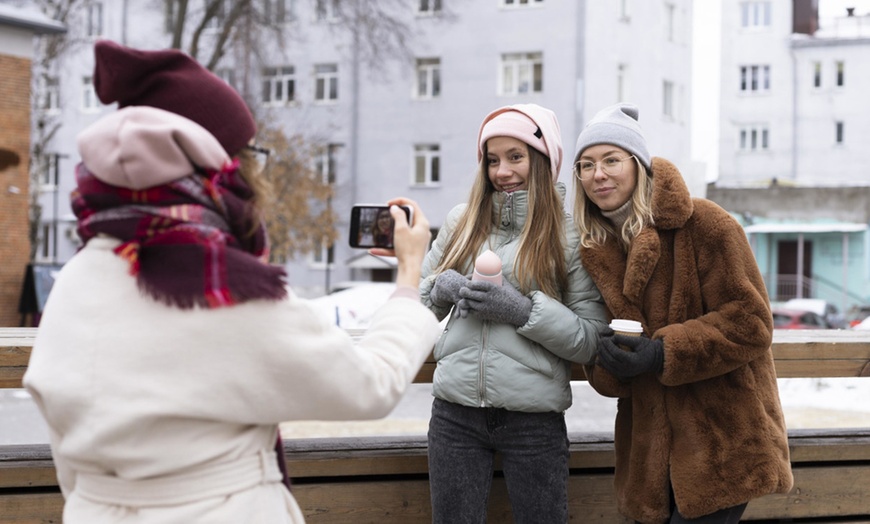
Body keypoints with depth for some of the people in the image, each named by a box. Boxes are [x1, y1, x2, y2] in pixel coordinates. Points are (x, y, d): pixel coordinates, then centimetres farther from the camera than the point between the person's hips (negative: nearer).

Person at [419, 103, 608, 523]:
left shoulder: (570, 236, -2)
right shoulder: (461, 221, 7)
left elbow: (591, 341, -6)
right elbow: (421, 297, 16)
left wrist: (523, 309, -17)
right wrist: (441, 289, -6)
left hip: (534, 418, -2)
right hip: (456, 411, 3)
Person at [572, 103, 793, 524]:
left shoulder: (702, 224, -11)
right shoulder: (595, 250, 8)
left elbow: (749, 322, -14)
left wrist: (664, 354, -22)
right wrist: (608, 363, -13)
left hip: (721, 439, -6)